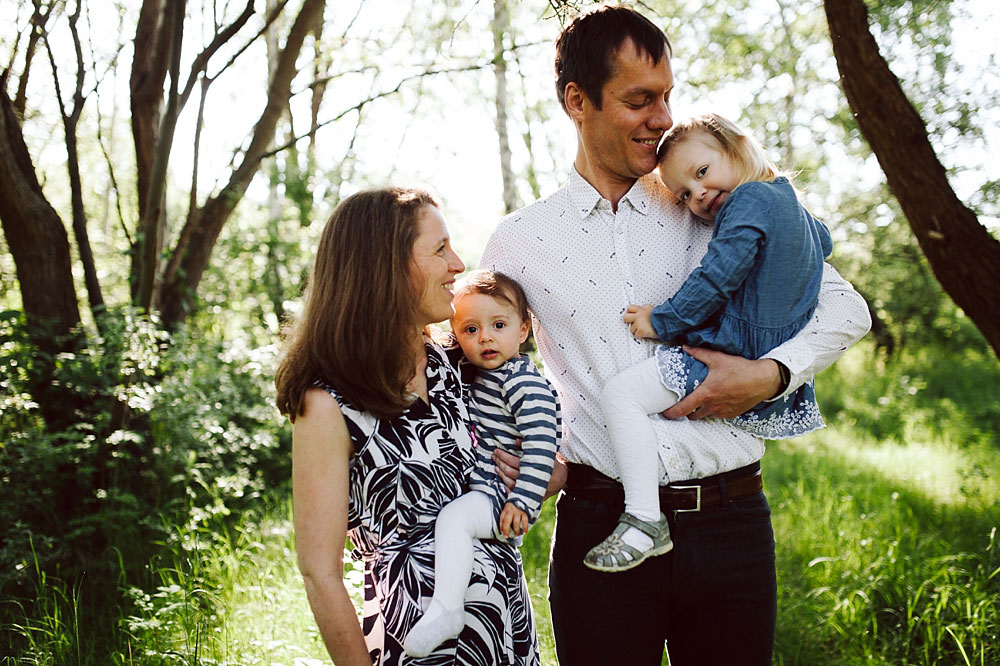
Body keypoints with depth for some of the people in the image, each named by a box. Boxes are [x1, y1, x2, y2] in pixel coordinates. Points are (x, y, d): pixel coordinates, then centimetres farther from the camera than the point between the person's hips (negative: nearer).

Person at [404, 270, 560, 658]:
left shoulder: (525, 384, -18)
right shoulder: (479, 374, 10)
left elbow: (541, 445, -24)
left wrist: (524, 502, -26)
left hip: (503, 494, -11)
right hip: (481, 488, 11)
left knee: (454, 518, -29)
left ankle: (445, 610, -29)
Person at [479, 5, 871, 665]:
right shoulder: (520, 241, 5)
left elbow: (846, 306, 8)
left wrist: (770, 375, -9)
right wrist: (501, 449, -2)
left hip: (729, 527, 1)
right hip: (599, 527, -1)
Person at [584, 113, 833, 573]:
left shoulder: (748, 201, -13)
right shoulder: (789, 202, 17)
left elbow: (718, 276, -22)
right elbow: (824, 242, 38)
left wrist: (662, 320, -12)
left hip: (734, 357, -11)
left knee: (621, 394, -16)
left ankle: (645, 521, -20)